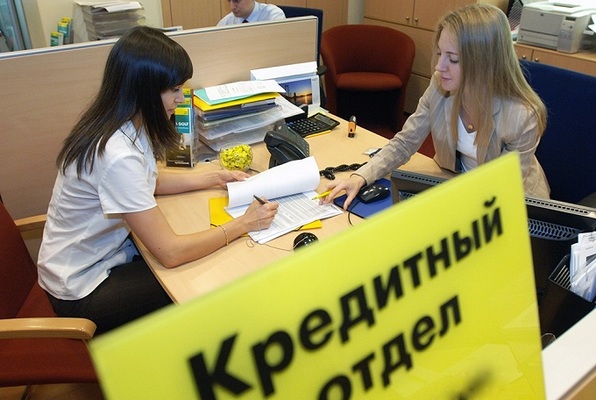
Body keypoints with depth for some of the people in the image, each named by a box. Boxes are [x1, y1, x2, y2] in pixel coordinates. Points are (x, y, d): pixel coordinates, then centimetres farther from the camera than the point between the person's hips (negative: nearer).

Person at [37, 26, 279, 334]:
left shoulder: (125, 124, -6)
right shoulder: (117, 156, -34)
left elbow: (149, 182, 14)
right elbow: (170, 253, -31)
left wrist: (213, 178, 4)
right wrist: (244, 224, -22)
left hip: (106, 251, 8)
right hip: (82, 291, -8)